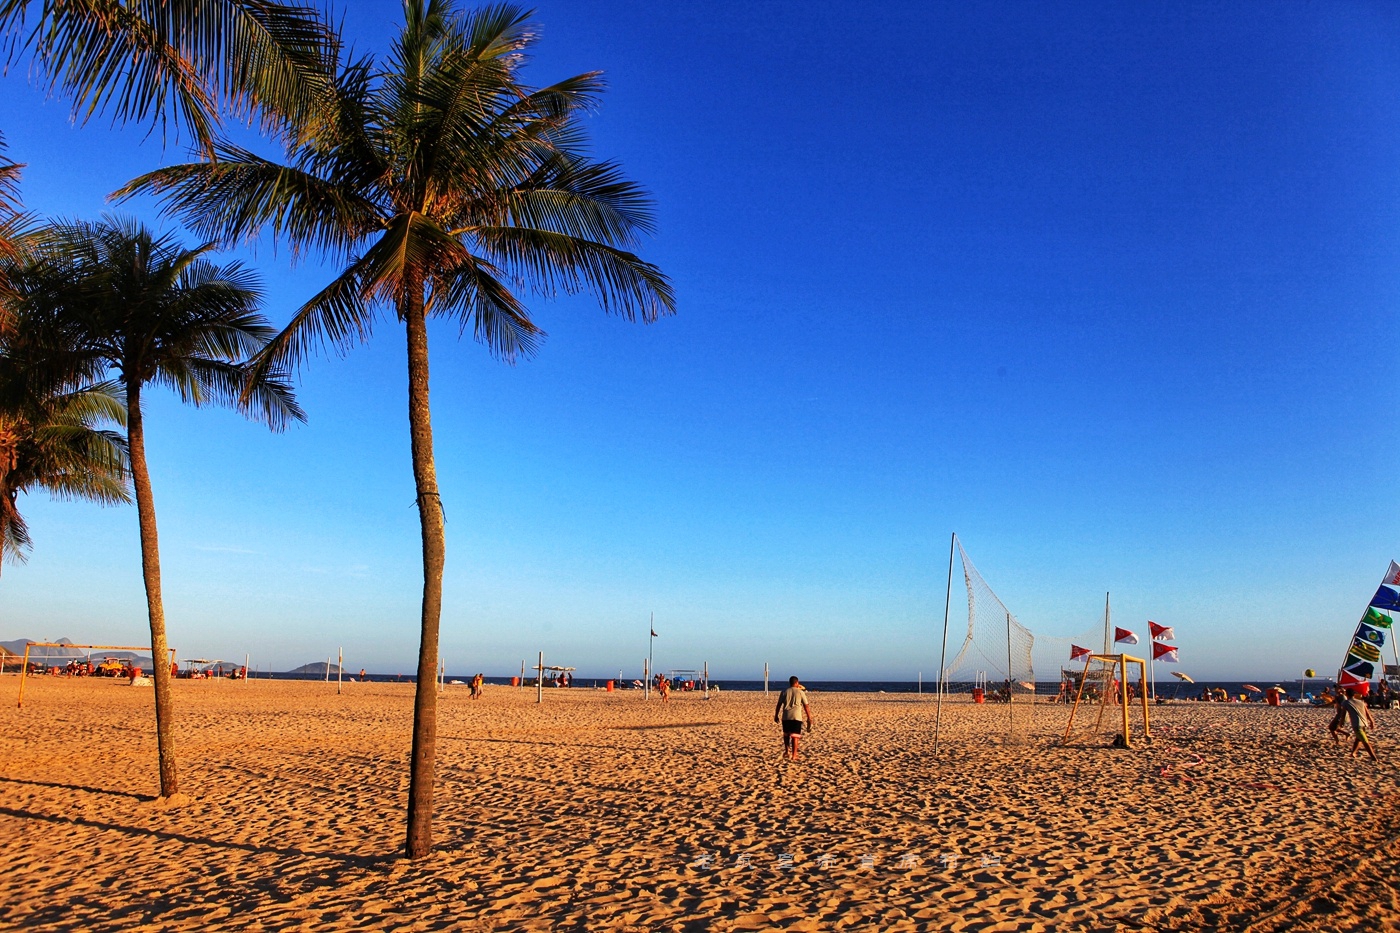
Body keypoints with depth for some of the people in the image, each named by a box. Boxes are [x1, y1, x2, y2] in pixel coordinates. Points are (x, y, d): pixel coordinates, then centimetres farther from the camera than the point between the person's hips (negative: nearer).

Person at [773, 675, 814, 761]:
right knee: (794, 736, 0)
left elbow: (779, 705, 9)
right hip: (796, 716, -2)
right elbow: (806, 706, 3)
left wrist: (776, 715, 18)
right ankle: (793, 756, -3)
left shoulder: (784, 692, 9)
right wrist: (809, 718, 9)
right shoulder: (801, 692, 5)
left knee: (786, 734, 20)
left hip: (785, 716, 2)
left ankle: (787, 752, 28)